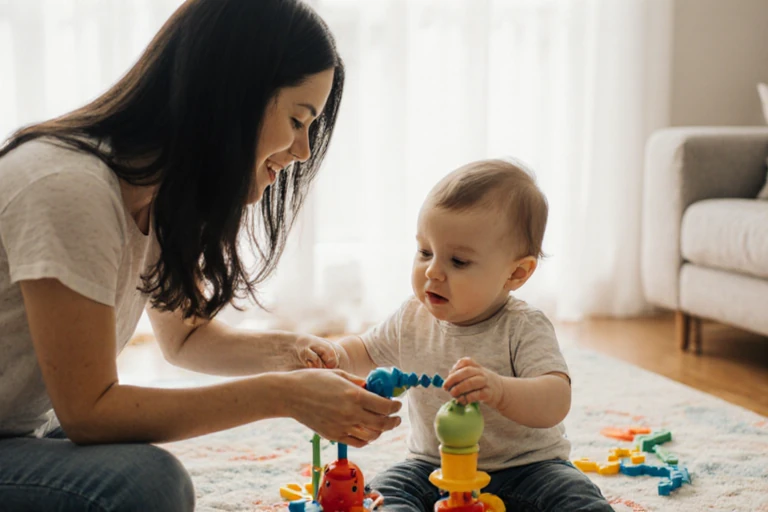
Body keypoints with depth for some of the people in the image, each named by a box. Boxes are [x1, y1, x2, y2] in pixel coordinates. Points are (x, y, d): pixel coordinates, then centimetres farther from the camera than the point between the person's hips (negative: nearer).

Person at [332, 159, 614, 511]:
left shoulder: (524, 328, -17)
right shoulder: (412, 320, -1)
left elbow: (556, 403, -30)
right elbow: (365, 352, 18)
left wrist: (498, 390, -50)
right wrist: (333, 355, -6)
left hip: (523, 467, -4)